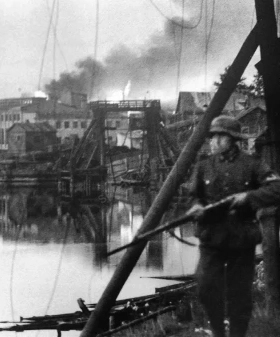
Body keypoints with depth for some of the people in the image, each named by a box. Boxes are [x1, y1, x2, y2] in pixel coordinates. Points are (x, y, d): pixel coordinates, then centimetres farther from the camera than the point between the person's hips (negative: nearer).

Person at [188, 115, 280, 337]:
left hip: (242, 239, -1)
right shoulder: (204, 166, 5)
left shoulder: (251, 164, -2)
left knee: (239, 294, 4)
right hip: (212, 238, 1)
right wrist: (198, 207, -15)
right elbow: (196, 196, 8)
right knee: (207, 286, -12)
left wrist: (248, 196, -22)